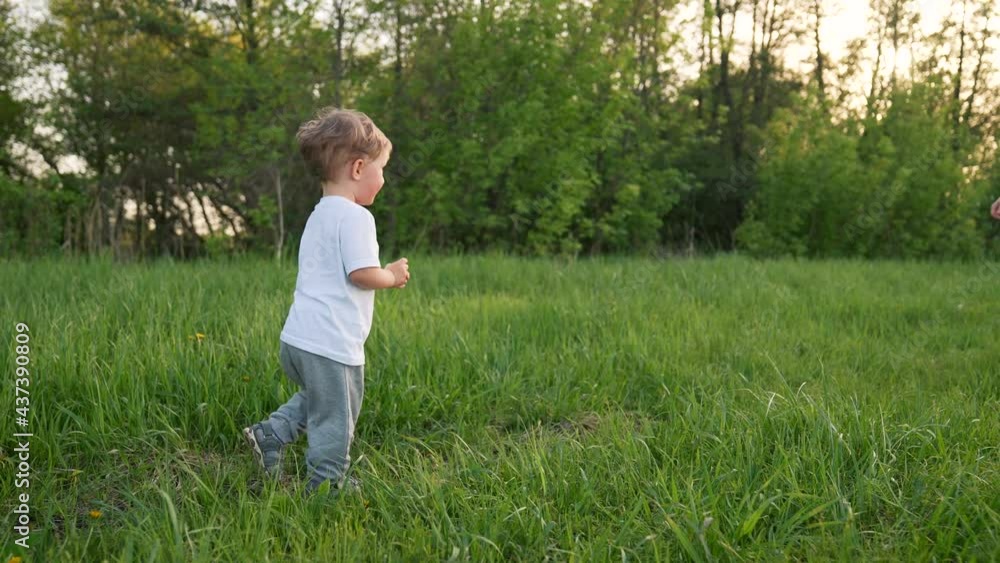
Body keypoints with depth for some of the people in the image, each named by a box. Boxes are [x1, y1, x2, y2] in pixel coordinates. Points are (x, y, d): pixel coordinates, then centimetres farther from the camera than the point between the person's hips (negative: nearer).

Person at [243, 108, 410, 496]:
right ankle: (327, 485, 17)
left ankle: (269, 435, 24)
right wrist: (393, 276, -2)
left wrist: (386, 274, 17)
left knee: (315, 400, 31)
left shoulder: (320, 215, 16)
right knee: (335, 420, 6)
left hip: (297, 340, 9)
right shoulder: (355, 217, -15)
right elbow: (362, 273, -22)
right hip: (330, 345, -9)